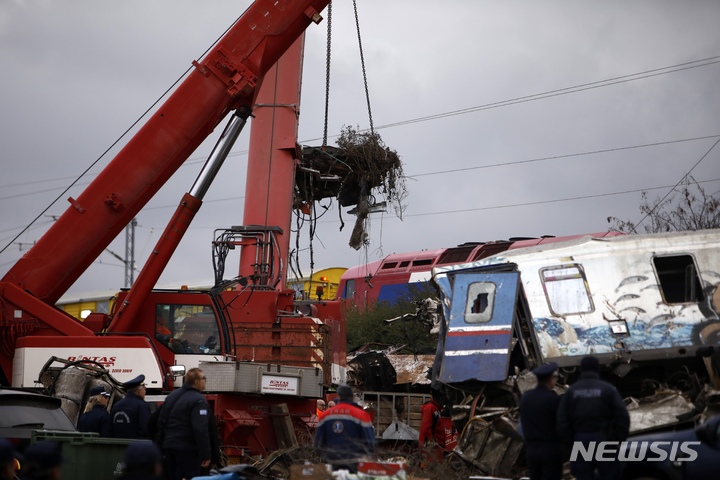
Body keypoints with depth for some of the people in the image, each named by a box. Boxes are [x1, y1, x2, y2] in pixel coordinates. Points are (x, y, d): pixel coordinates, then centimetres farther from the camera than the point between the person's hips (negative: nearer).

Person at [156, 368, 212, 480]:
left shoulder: (171, 396, 13)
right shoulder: (198, 400, -15)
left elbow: (161, 422, 16)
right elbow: (201, 430, -22)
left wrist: (161, 445, 22)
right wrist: (206, 455, -19)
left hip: (169, 447, 8)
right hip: (188, 450, -8)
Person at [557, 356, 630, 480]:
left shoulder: (571, 391, 3)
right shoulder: (608, 389, -3)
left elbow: (562, 422, -3)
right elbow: (623, 417, -10)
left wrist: (571, 441, 7)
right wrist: (617, 440, 0)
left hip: (581, 442, 2)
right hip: (604, 441, -2)